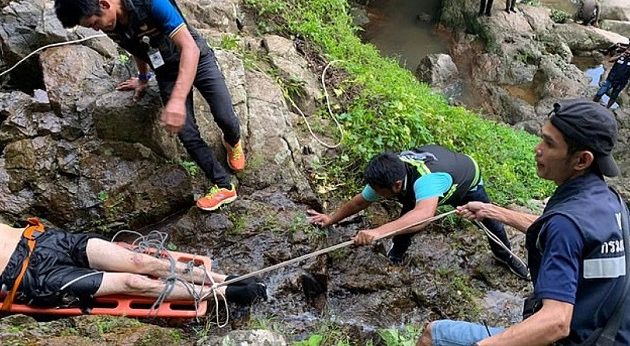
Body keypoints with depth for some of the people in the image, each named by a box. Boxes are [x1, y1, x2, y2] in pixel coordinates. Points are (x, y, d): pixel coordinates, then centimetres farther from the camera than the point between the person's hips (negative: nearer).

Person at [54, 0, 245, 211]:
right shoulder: (111, 27, -12)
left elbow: (190, 47, -37)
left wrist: (177, 100, -47)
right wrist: (143, 79, 29)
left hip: (196, 57, -4)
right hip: (167, 72, 4)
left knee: (225, 118, -14)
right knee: (188, 136, -8)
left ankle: (233, 143, 25)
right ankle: (224, 187, 6)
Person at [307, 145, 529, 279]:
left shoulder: (425, 180, -54)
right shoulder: (387, 176, -33)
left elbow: (424, 214, -74)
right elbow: (360, 201, -16)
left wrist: (378, 232, -84)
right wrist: (331, 219, -8)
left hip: (467, 178, -4)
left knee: (490, 221, 15)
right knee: (406, 219, -14)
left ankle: (505, 255, 46)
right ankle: (396, 255, 15)